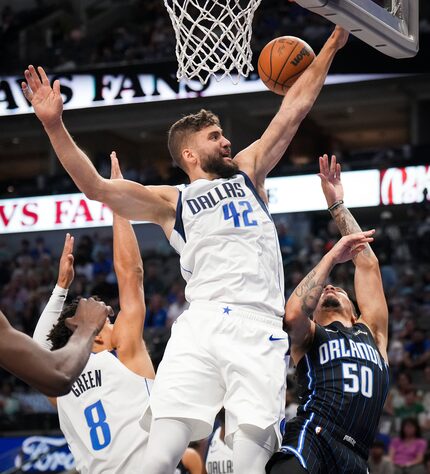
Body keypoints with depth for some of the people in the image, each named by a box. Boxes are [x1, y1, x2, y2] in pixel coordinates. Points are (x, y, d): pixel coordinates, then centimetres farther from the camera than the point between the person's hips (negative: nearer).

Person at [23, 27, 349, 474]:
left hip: (259, 331, 1)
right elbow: (95, 186, 9)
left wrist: (333, 43, 28)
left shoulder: (248, 172, 26)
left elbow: (295, 108, 27)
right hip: (201, 325, -1)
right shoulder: (170, 202, 19)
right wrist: (54, 124, 0)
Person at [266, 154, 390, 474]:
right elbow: (294, 314, -3)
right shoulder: (309, 337, 22)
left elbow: (368, 264, 29)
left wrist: (337, 205, 32)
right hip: (310, 439, -4)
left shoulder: (372, 333, 30)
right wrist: (332, 256, 7)